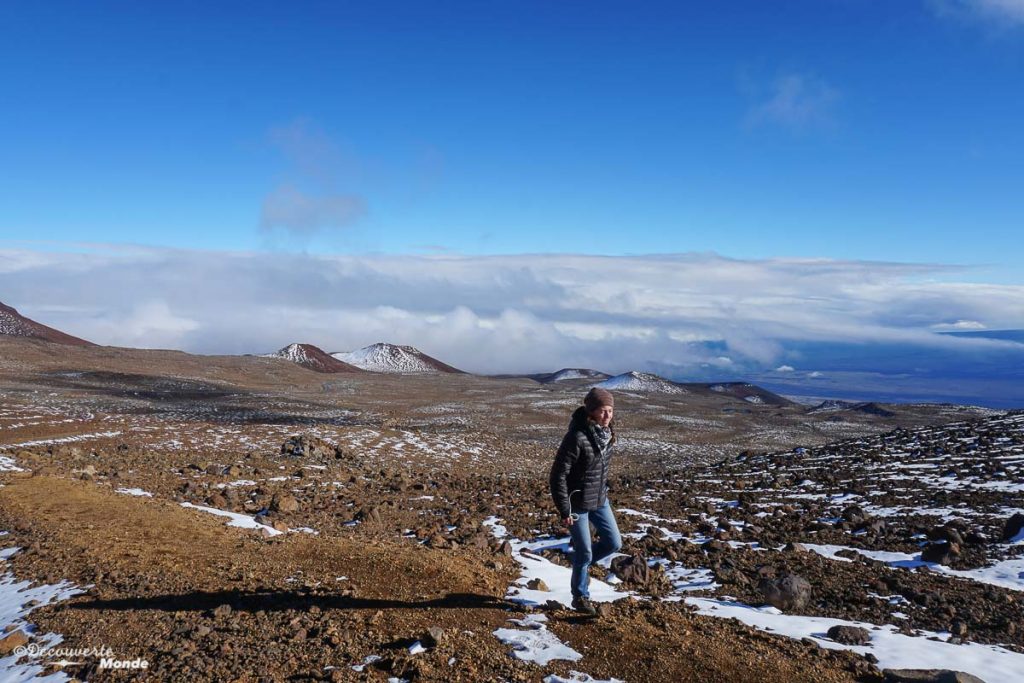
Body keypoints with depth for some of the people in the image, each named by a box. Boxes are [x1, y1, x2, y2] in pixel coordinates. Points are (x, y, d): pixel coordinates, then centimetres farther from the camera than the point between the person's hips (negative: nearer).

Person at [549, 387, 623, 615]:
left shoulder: (606, 432, -2)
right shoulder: (576, 437, -26)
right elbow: (558, 475, -22)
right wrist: (564, 510, -19)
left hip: (599, 499, 7)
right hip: (578, 503, -7)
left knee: (614, 542, 10)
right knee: (584, 552, 5)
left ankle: (583, 564, 36)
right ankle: (580, 597, 28)